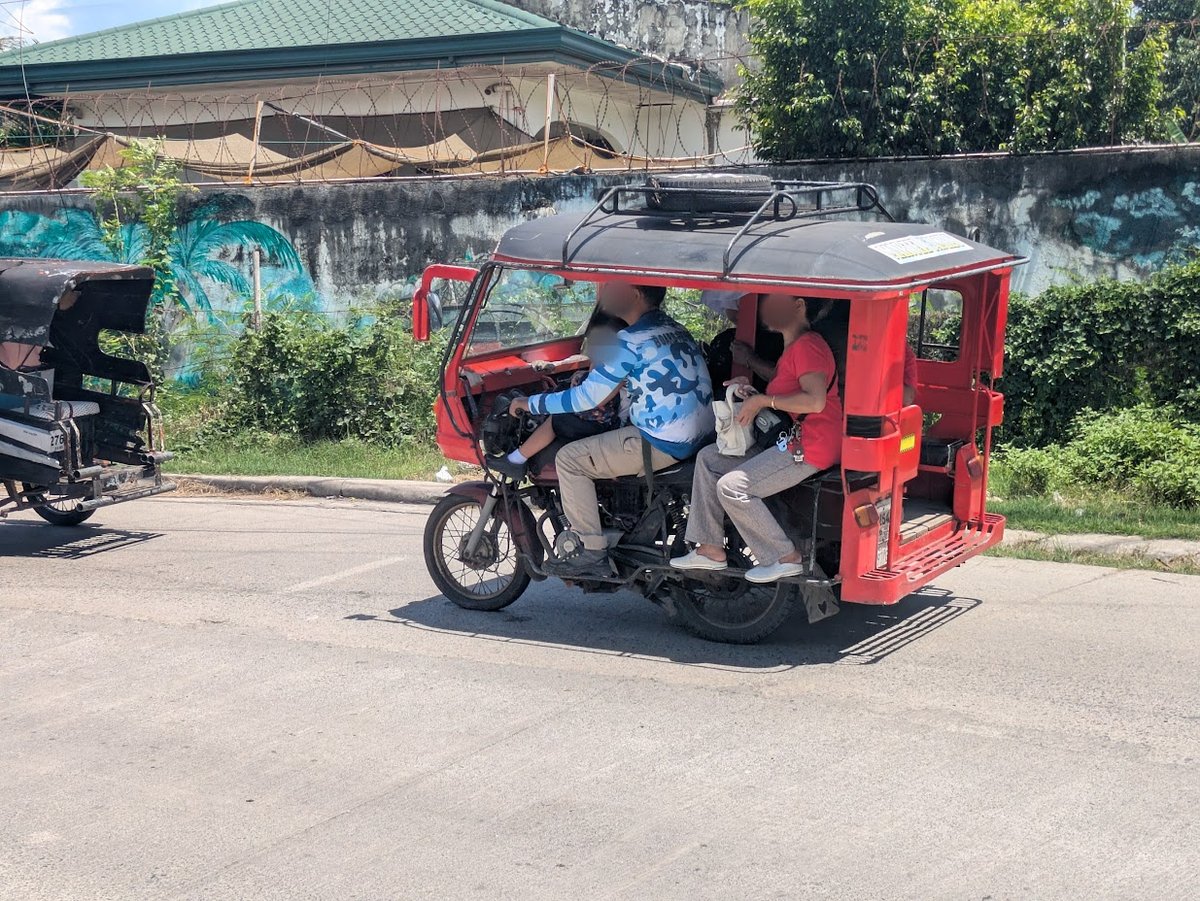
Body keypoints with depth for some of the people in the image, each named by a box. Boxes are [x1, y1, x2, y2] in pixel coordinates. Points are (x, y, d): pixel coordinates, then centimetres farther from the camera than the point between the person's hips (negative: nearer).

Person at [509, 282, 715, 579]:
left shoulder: (631, 341, -15)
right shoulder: (671, 327, 12)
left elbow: (585, 399, -13)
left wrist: (530, 403, -2)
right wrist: (588, 376, 23)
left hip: (665, 444, -10)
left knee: (570, 459, -4)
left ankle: (595, 556, -2)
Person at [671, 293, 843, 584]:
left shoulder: (808, 346, -16)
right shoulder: (793, 347, 20)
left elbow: (815, 401, -28)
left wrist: (763, 401, -19)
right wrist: (752, 392, 11)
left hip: (809, 447, -12)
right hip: (788, 440, 12)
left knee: (732, 486, -21)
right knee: (708, 458, 11)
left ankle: (785, 558, -8)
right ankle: (711, 550, 10)